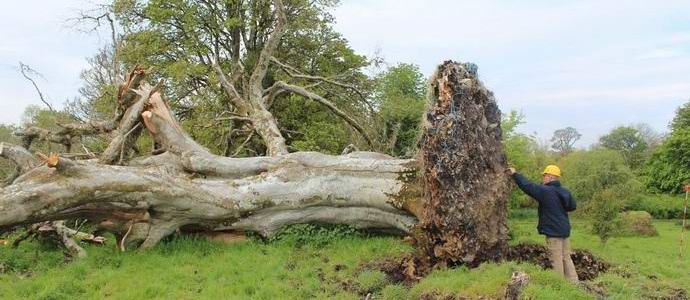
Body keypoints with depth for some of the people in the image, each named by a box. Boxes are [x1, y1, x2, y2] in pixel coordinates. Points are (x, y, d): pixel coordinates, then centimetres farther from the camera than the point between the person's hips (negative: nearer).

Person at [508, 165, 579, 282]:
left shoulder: (545, 191, -17)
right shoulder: (565, 192, 5)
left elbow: (527, 186, -16)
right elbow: (573, 206, 19)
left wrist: (515, 174, -5)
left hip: (553, 231, -7)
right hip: (565, 230, 7)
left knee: (556, 260, 0)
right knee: (566, 258, 15)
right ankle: (574, 282, 18)